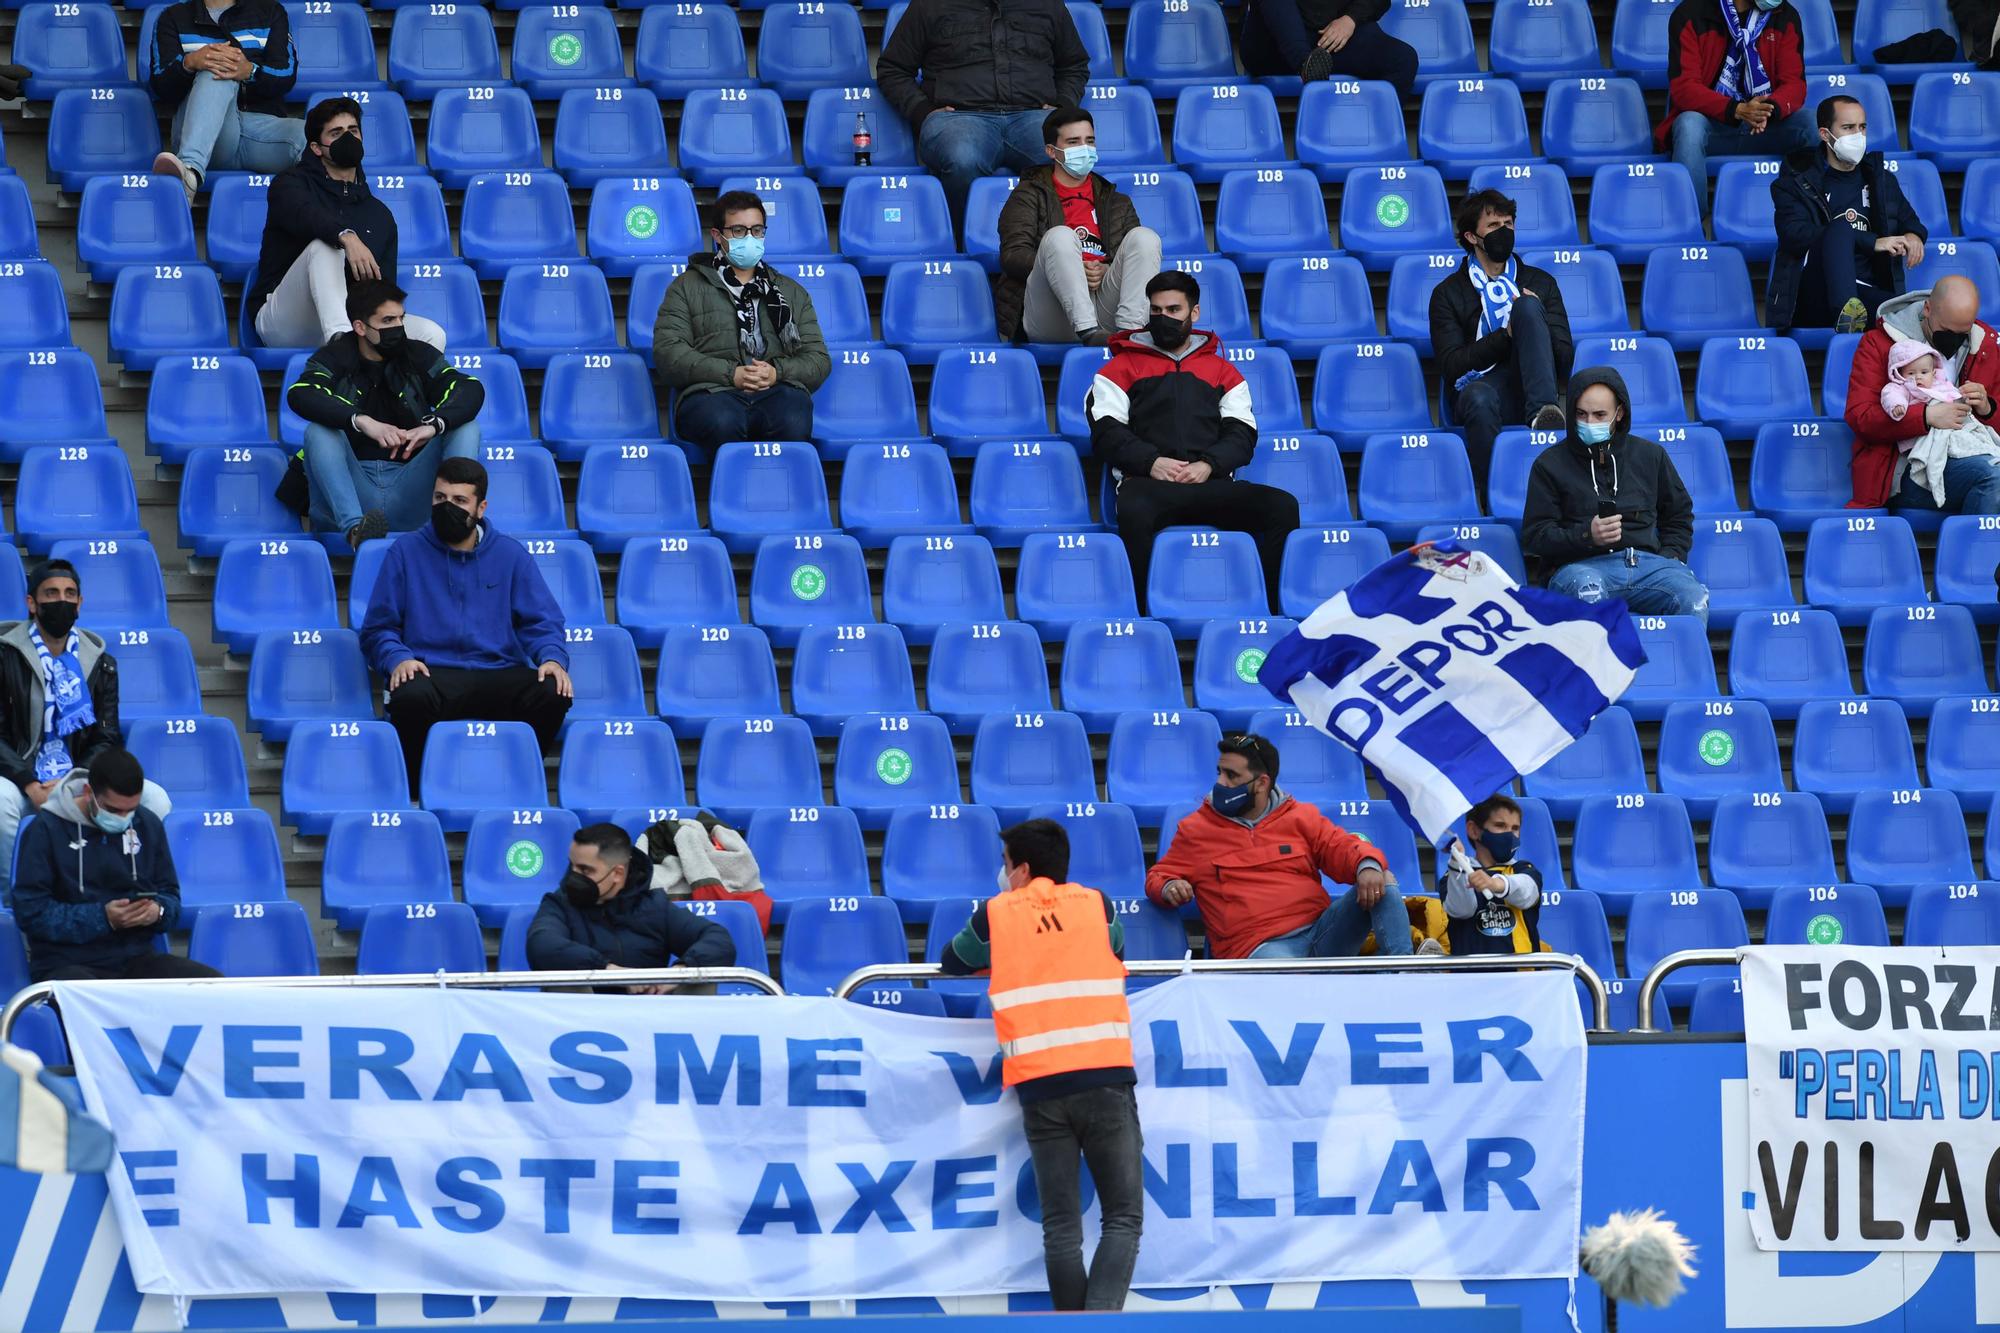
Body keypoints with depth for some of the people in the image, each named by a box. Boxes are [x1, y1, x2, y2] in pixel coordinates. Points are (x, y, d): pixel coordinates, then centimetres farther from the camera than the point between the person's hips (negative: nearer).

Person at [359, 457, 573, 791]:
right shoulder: (406, 551, 11)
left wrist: (552, 658, -10)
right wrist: (397, 659, -12)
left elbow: (542, 622, 12)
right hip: (432, 675, -2)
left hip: (500, 674, 2)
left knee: (552, 694, -30)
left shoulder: (511, 554, 15)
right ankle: (418, 785, -14)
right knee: (410, 698, -39)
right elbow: (378, 629, 10)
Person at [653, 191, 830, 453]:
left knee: (793, 423, -37)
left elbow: (819, 359, 21)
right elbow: (668, 351, 6)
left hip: (779, 391, 2)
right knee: (721, 423, -41)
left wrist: (778, 372, -3)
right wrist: (731, 374, -7)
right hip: (713, 392, -2)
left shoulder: (793, 293, 30)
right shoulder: (687, 288, 21)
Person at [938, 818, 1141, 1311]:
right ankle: (1102, 1320, -21)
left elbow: (951, 964, 26)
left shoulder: (996, 915, 9)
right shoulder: (1096, 906, 11)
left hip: (1040, 1085, 0)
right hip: (1105, 1076, 0)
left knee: (1061, 1224, 5)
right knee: (1123, 1216, 0)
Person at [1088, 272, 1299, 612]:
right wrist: (1151, 462, -10)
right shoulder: (1122, 367, 21)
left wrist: (1208, 464, -8)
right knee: (1134, 512, -42)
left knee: (1282, 506, -26)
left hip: (1211, 483, 2)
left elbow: (1242, 434, 14)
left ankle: (1272, 611, -28)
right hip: (1147, 482, -2)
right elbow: (1106, 432, 8)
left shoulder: (1223, 371, 26)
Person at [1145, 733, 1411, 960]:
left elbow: (1344, 848, 11)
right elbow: (1158, 878, 21)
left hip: (1320, 931, 4)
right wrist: (1169, 888, -6)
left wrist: (1368, 866, -14)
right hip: (1257, 946, -4)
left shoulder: (1300, 817, 17)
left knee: (1383, 887, -18)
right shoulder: (1195, 830, 15)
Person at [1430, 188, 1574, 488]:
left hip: (1530, 392, 2)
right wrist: (1506, 335, -9)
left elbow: (1564, 359, 12)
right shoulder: (1448, 294, 13)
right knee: (1478, 396, -40)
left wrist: (1529, 322, -5)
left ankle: (1542, 412, -42)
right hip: (1481, 388, -2)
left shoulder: (1541, 283, 20)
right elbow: (1451, 368, 0)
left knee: (1526, 305, -23)